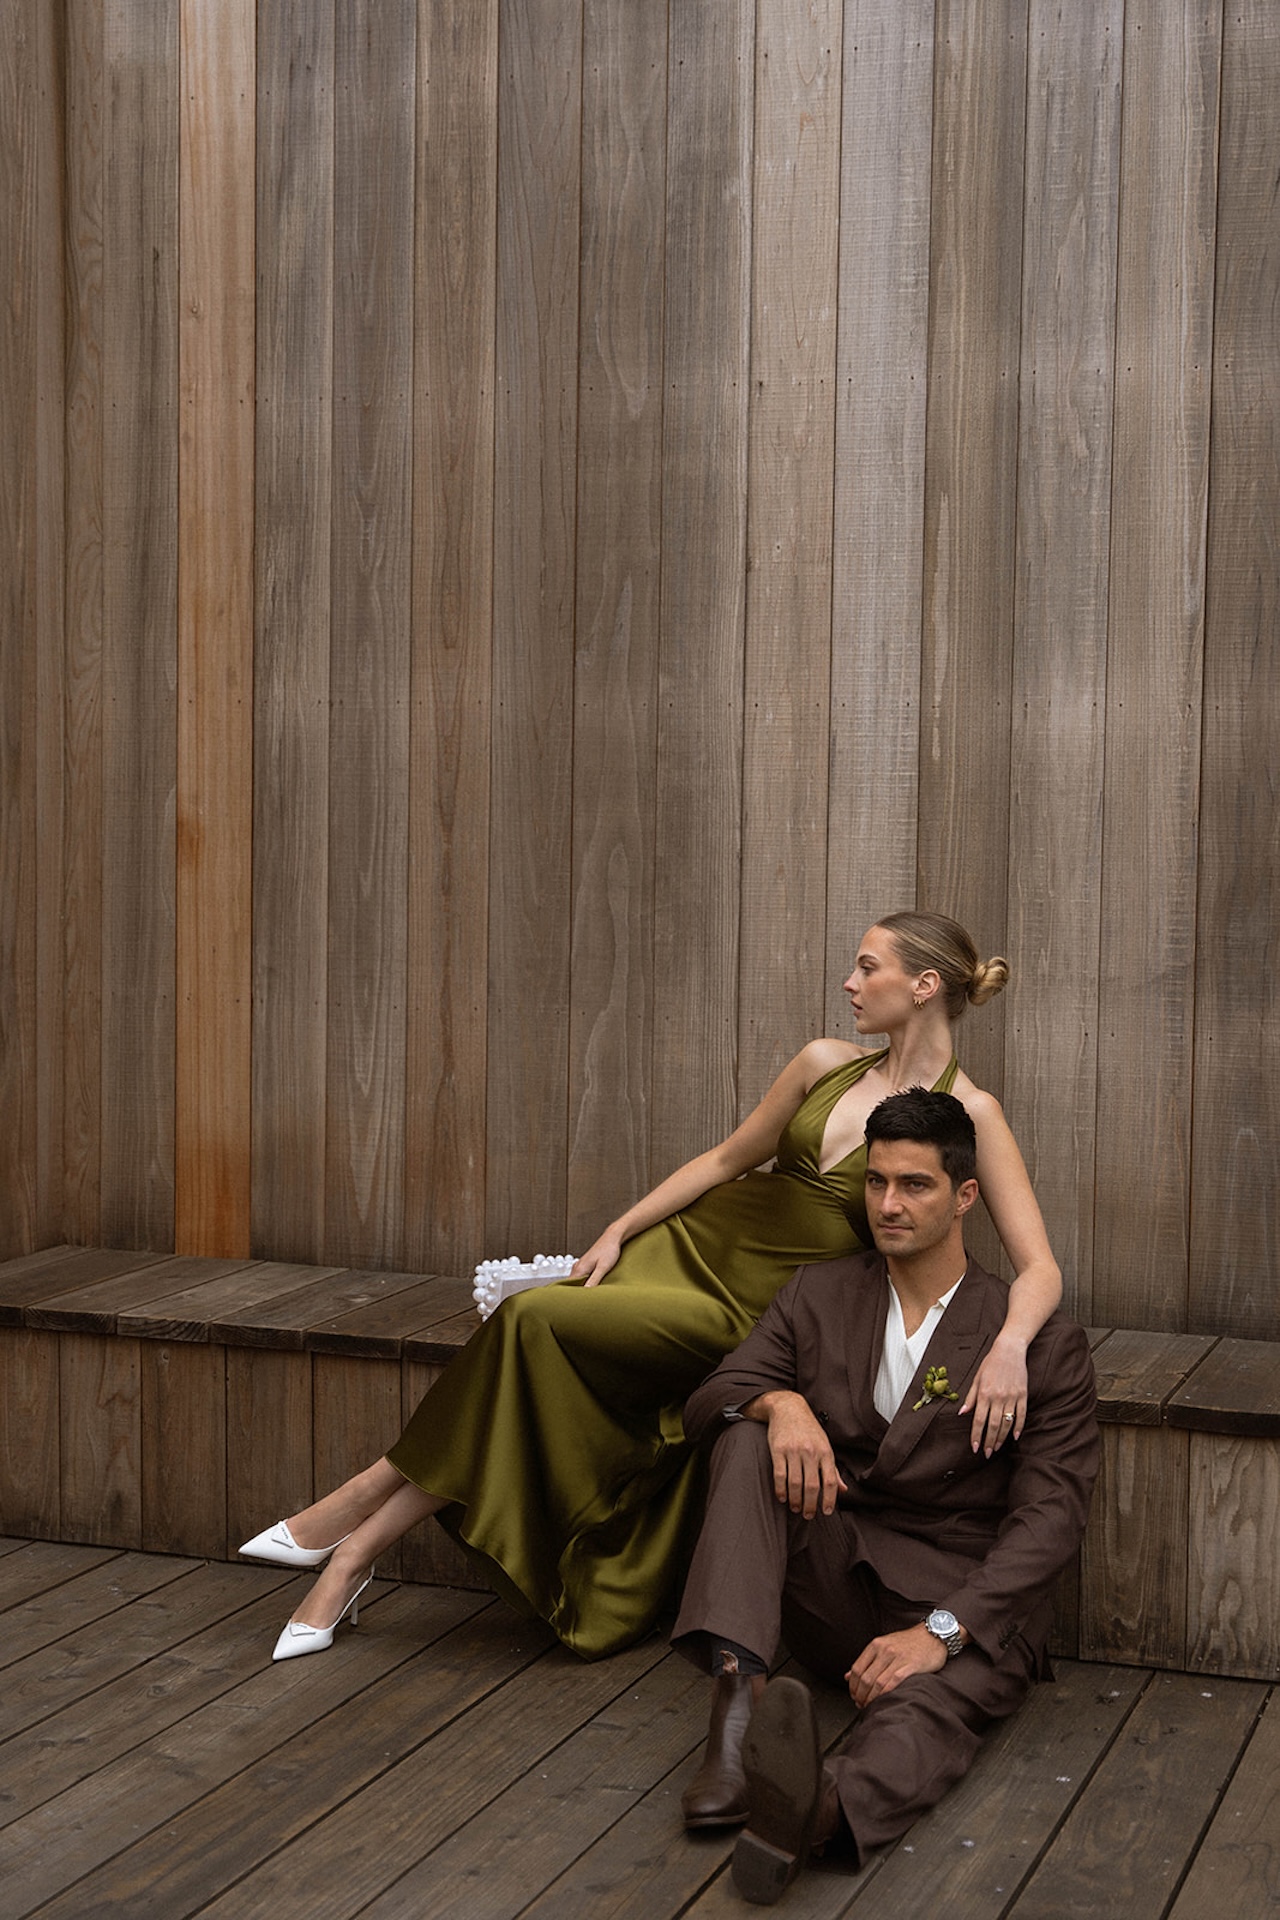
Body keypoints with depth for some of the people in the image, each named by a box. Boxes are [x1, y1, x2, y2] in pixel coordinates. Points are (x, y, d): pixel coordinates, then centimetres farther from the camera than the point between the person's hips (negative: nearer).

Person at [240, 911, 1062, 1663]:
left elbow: (1040, 1268, -15)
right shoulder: (826, 1065, 6)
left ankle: (365, 1513, -9)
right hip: (691, 1245, 5)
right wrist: (617, 1232, 10)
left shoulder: (969, 1115, -10)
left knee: (536, 1322, -22)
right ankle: (360, 1540, -9)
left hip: (753, 1313, -5)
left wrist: (1009, 1346, -35)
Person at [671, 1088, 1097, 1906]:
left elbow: (1049, 1516, -9)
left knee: (926, 1707, -38)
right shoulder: (819, 1296, 11)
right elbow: (707, 1400, 5)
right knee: (748, 1439, -22)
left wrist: (940, 1630, -24)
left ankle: (819, 1804, -70)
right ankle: (739, 1694, -39)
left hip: (966, 1605, -3)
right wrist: (780, 1402, -21)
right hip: (834, 1584, 4)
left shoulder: (1044, 1343, -2)